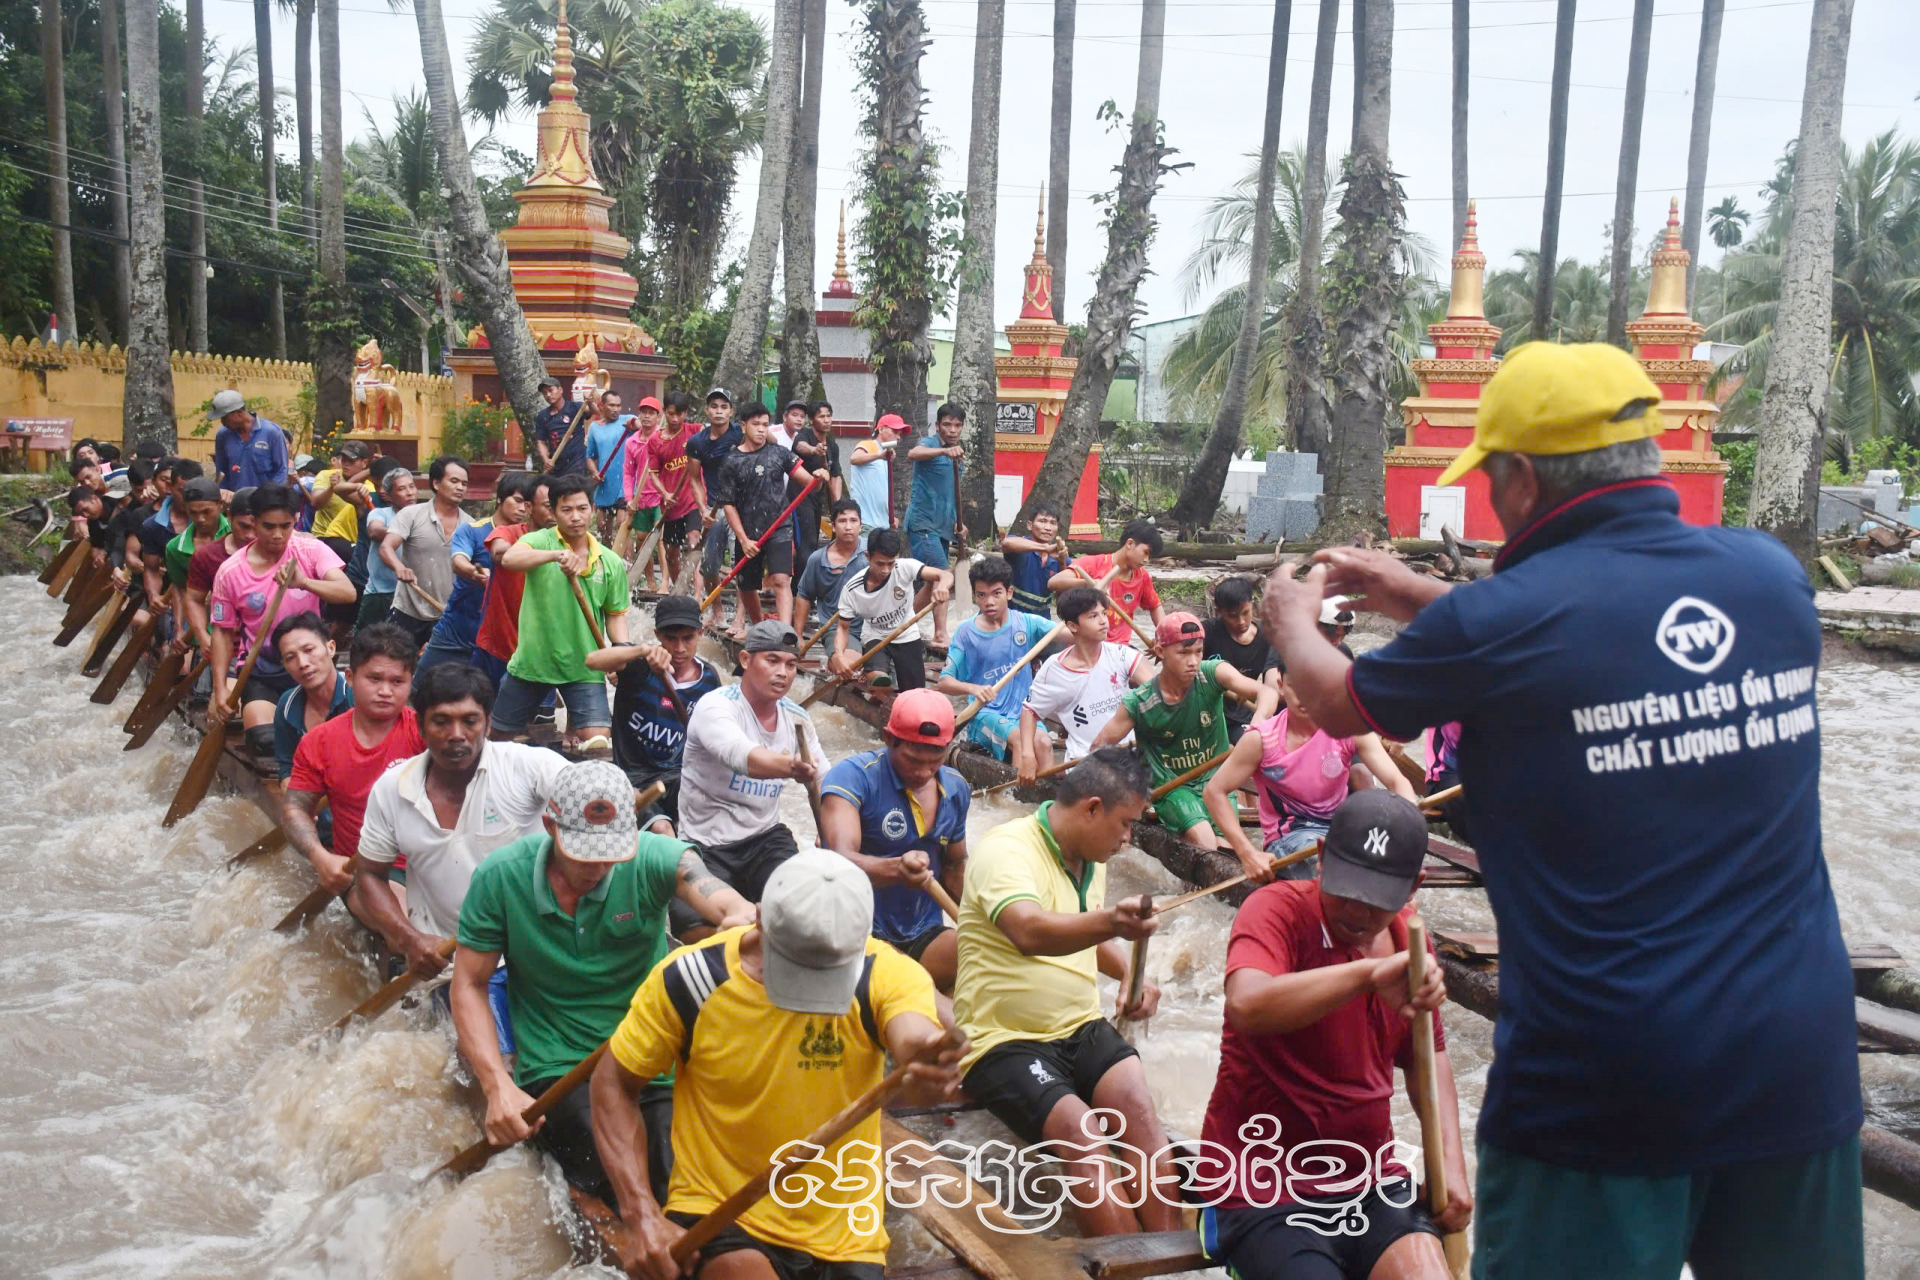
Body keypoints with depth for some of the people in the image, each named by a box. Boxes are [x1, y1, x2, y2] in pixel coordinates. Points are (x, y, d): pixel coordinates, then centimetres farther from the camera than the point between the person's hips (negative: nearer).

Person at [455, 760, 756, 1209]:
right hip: (556, 1071, 0)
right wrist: (499, 1087, -10)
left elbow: (737, 911, -25)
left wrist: (741, 924, -52)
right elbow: (469, 985, 3)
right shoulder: (500, 876, -4)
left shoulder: (655, 859, -9)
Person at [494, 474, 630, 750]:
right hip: (532, 661, -1)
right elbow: (509, 559, -28)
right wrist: (556, 555, -42)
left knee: (597, 742, -12)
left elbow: (615, 615, 10)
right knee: (497, 736, 14)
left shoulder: (611, 562, 2)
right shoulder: (540, 541, -6)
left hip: (584, 666, 1)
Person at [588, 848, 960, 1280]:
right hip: (716, 1219, -1)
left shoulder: (887, 974, -14)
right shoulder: (689, 977, -12)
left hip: (842, 1238, 1)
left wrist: (929, 1069, -60)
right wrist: (643, 1216, -12)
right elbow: (614, 1083, -1)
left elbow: (917, 1039, -35)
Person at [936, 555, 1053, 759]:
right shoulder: (966, 632, -3)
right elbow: (945, 681, -4)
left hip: (1023, 710, 2)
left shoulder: (1026, 623, -1)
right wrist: (973, 688, -24)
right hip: (985, 712, -1)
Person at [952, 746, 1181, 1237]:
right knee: (1079, 1131, -30)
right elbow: (1030, 933, -36)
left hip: (1082, 1030, 6)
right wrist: (1110, 921, -54)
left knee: (1139, 1102, -23)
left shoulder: (1090, 859, 11)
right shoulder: (1007, 851, -15)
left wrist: (1135, 977, 12)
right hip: (1005, 1043, -6)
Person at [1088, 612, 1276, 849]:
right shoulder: (1138, 702, -13)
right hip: (1171, 786, -2)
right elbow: (1102, 744, -4)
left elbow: (1267, 693, -25)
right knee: (1203, 840, -27)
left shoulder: (1212, 674, -13)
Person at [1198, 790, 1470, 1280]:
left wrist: (1451, 1163, 4)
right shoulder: (1277, 909, -14)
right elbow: (1246, 1006, -35)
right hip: (1263, 1189, -5)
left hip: (1369, 1182, 5)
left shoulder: (1407, 938, 5)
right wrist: (1369, 973, -41)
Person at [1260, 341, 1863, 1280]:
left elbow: (1338, 704, 4)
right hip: (1802, 1063, 6)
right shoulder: (1771, 574, 1)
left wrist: (1293, 619, 25)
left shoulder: (1502, 621, -16)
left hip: (1604, 1089, -5)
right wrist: (1408, 590, 24)